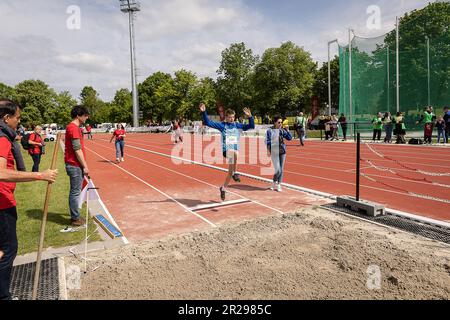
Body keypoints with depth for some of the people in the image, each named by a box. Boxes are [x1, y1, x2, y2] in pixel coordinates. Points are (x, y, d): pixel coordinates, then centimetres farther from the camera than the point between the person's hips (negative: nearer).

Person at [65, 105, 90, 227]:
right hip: (75, 165, -10)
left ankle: (75, 216, 26)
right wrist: (85, 166, -16)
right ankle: (75, 219, 7)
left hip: (75, 165, 10)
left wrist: (83, 165, 19)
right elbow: (77, 149, -19)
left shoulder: (75, 127, 15)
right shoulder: (73, 128, -16)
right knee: (75, 192, -2)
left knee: (75, 191, 16)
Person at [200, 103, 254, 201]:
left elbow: (251, 126, 4)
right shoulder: (222, 125, 0)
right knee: (235, 153, -39)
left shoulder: (238, 125, 7)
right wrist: (203, 112, -16)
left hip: (235, 150, 4)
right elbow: (207, 122, -4)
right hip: (226, 150, -4)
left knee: (230, 172, 9)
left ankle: (223, 188, 32)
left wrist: (250, 117, -11)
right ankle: (235, 173, -22)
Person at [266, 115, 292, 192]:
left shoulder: (282, 130, 7)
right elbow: (268, 141, -4)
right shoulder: (270, 131, -4)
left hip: (282, 152, 5)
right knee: (278, 170, -9)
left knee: (281, 169, 8)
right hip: (274, 152, -4)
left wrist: (287, 129, -5)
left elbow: (289, 138, 5)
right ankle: (274, 183, 18)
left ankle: (278, 185, 20)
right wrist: (268, 150, -12)